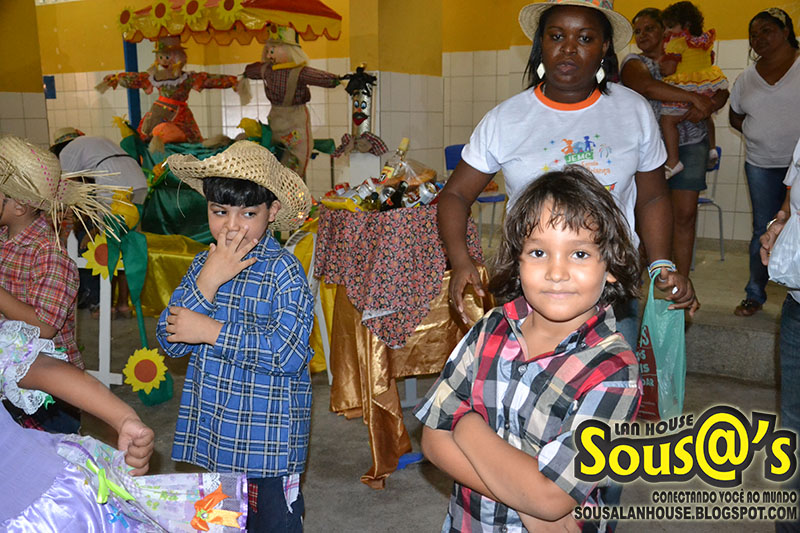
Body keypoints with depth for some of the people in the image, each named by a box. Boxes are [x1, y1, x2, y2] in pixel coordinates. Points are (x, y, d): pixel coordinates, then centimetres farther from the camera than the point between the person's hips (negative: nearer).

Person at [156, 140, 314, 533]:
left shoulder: (283, 270, -15)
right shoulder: (203, 265, 3)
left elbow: (289, 353, -24)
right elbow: (170, 341, -3)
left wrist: (211, 332, -19)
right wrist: (207, 283, -17)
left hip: (268, 440, -6)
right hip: (214, 432, 6)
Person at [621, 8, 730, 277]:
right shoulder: (634, 63, 1)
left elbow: (721, 92, 5)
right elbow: (647, 87, -22)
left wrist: (707, 106, -18)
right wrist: (694, 97, -26)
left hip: (691, 145, 3)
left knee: (686, 215, 1)